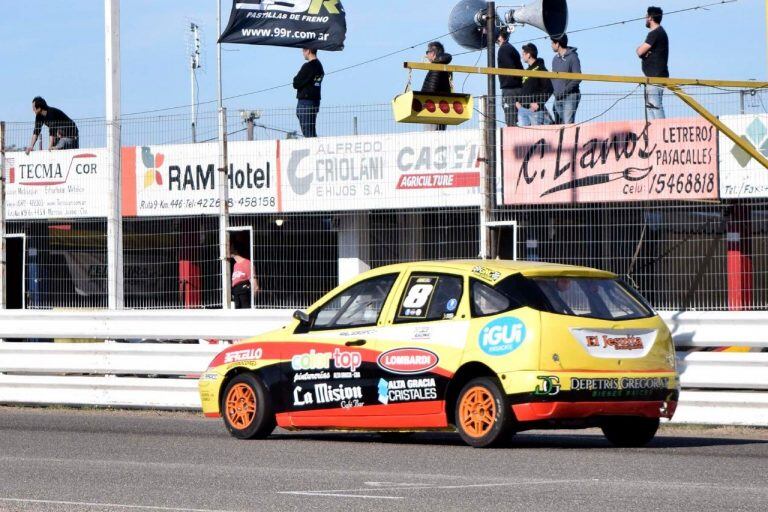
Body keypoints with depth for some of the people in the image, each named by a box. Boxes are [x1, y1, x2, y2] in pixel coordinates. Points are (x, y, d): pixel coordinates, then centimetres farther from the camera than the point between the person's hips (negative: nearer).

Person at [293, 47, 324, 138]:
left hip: (305, 102, -9)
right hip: (316, 101, 9)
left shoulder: (307, 67, -15)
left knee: (307, 133, -9)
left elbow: (296, 84, -13)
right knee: (312, 132, 11)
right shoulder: (319, 66, 12)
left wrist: (295, 79, 6)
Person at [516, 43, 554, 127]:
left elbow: (548, 89, -12)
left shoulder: (540, 69, -5)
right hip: (522, 109, 8)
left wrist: (538, 103, -17)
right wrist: (519, 101, 11)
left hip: (535, 110, -8)